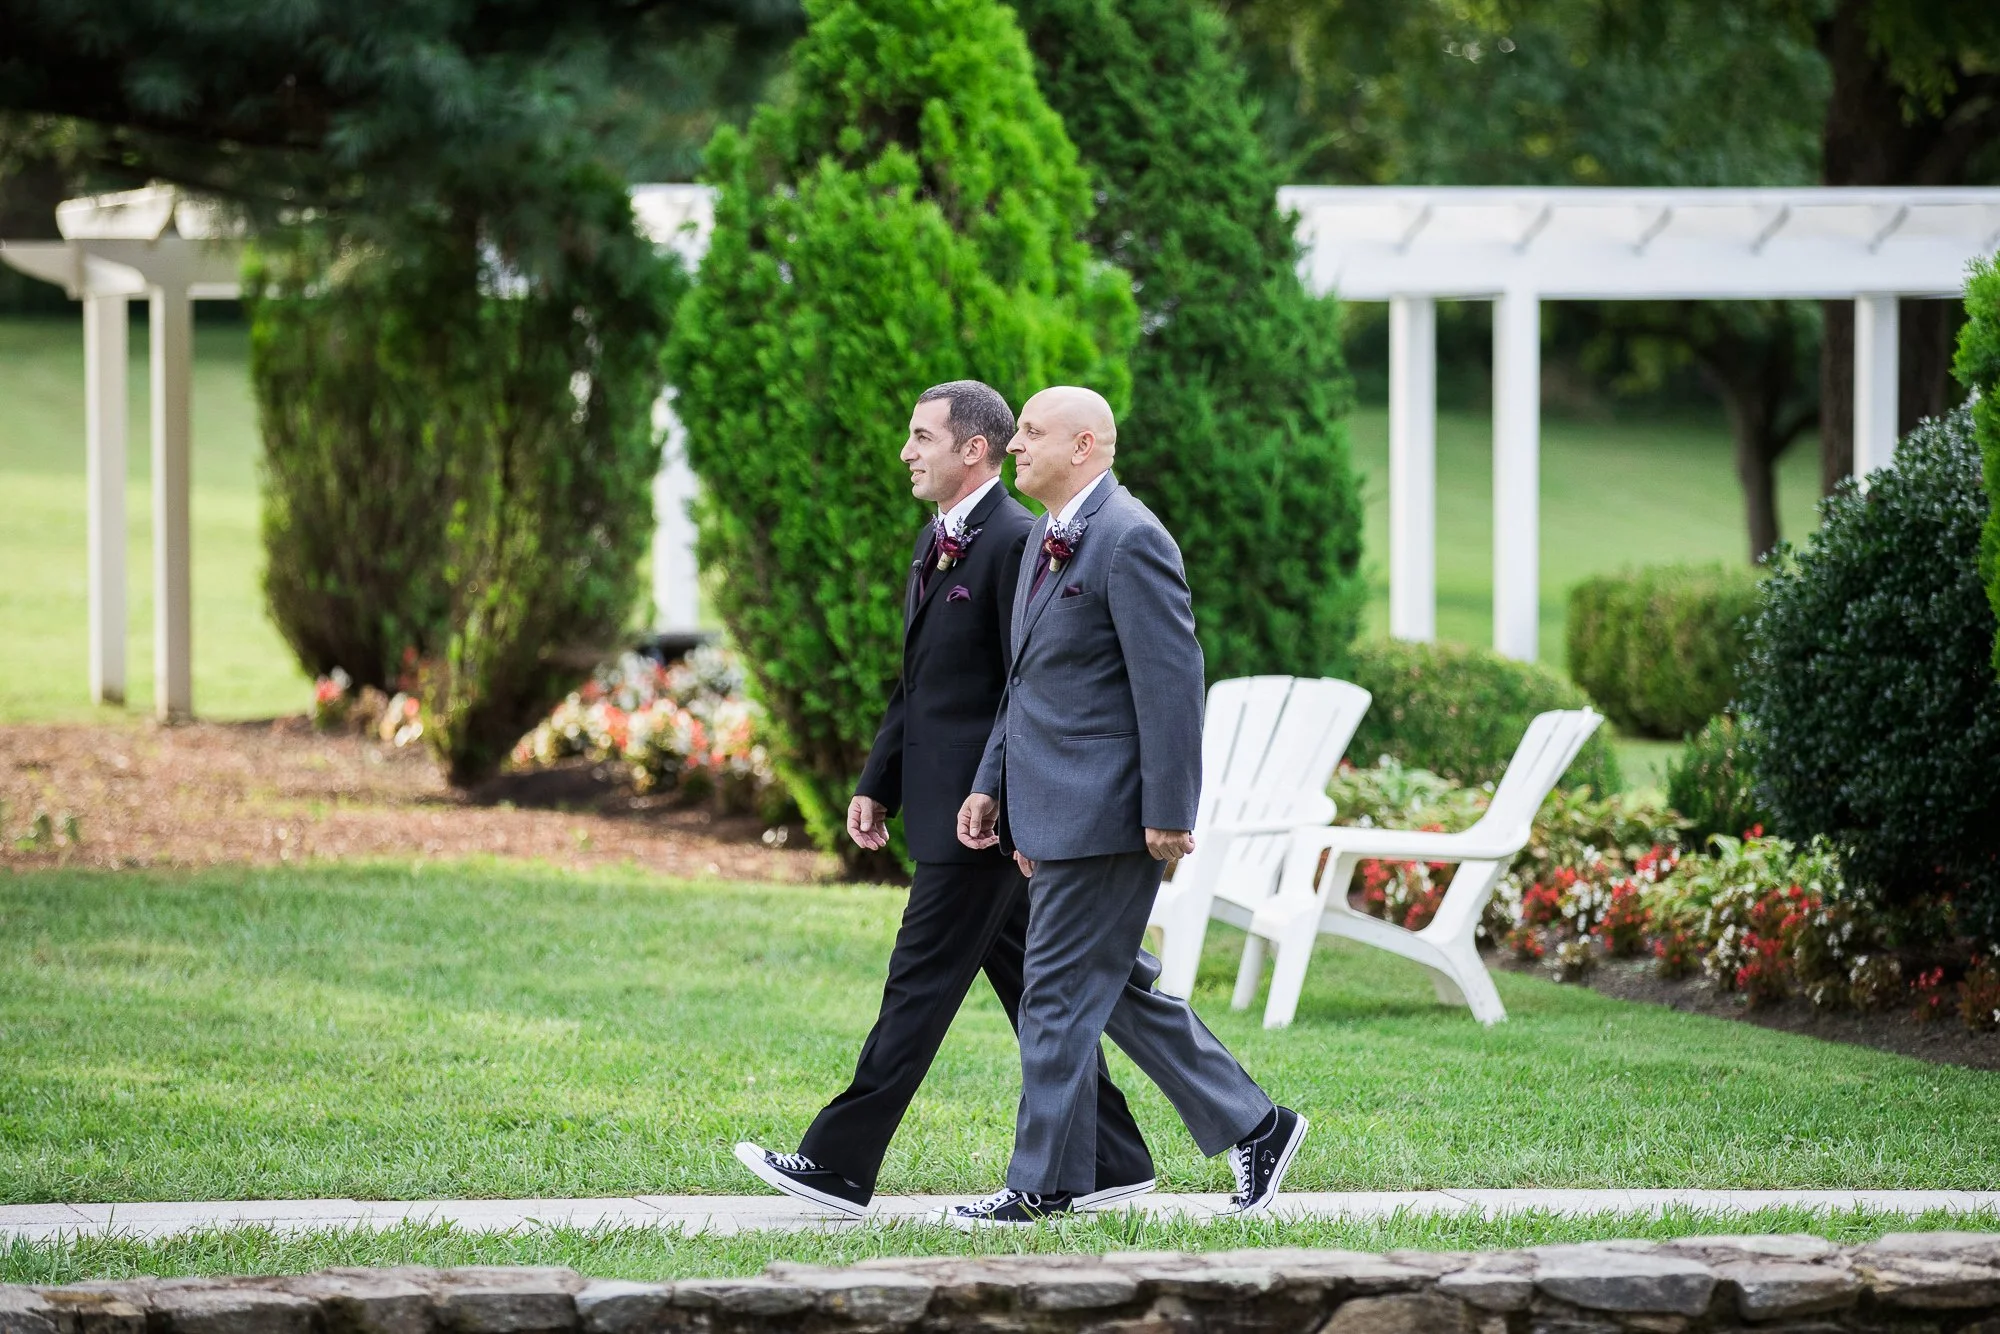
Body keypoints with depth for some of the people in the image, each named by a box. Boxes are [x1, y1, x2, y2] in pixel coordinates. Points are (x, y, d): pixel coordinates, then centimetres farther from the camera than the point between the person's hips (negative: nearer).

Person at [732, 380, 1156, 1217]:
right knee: (1027, 986, 12)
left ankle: (840, 1164, -5)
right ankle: (1109, 1162, 17)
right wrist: (877, 784, 17)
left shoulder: (1016, 543, -15)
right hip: (940, 799, 10)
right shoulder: (938, 542, 16)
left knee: (921, 983, -6)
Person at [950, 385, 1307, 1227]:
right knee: (1116, 986, 14)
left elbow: (1171, 682, -19)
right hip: (1058, 809, 10)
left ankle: (1045, 1183, 3)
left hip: (1103, 808, -10)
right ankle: (1251, 1127, 21)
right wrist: (990, 785, 18)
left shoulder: (1129, 541, -16)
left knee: (1060, 993, -5)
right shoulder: (1046, 540, 16)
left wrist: (1169, 815, -21)